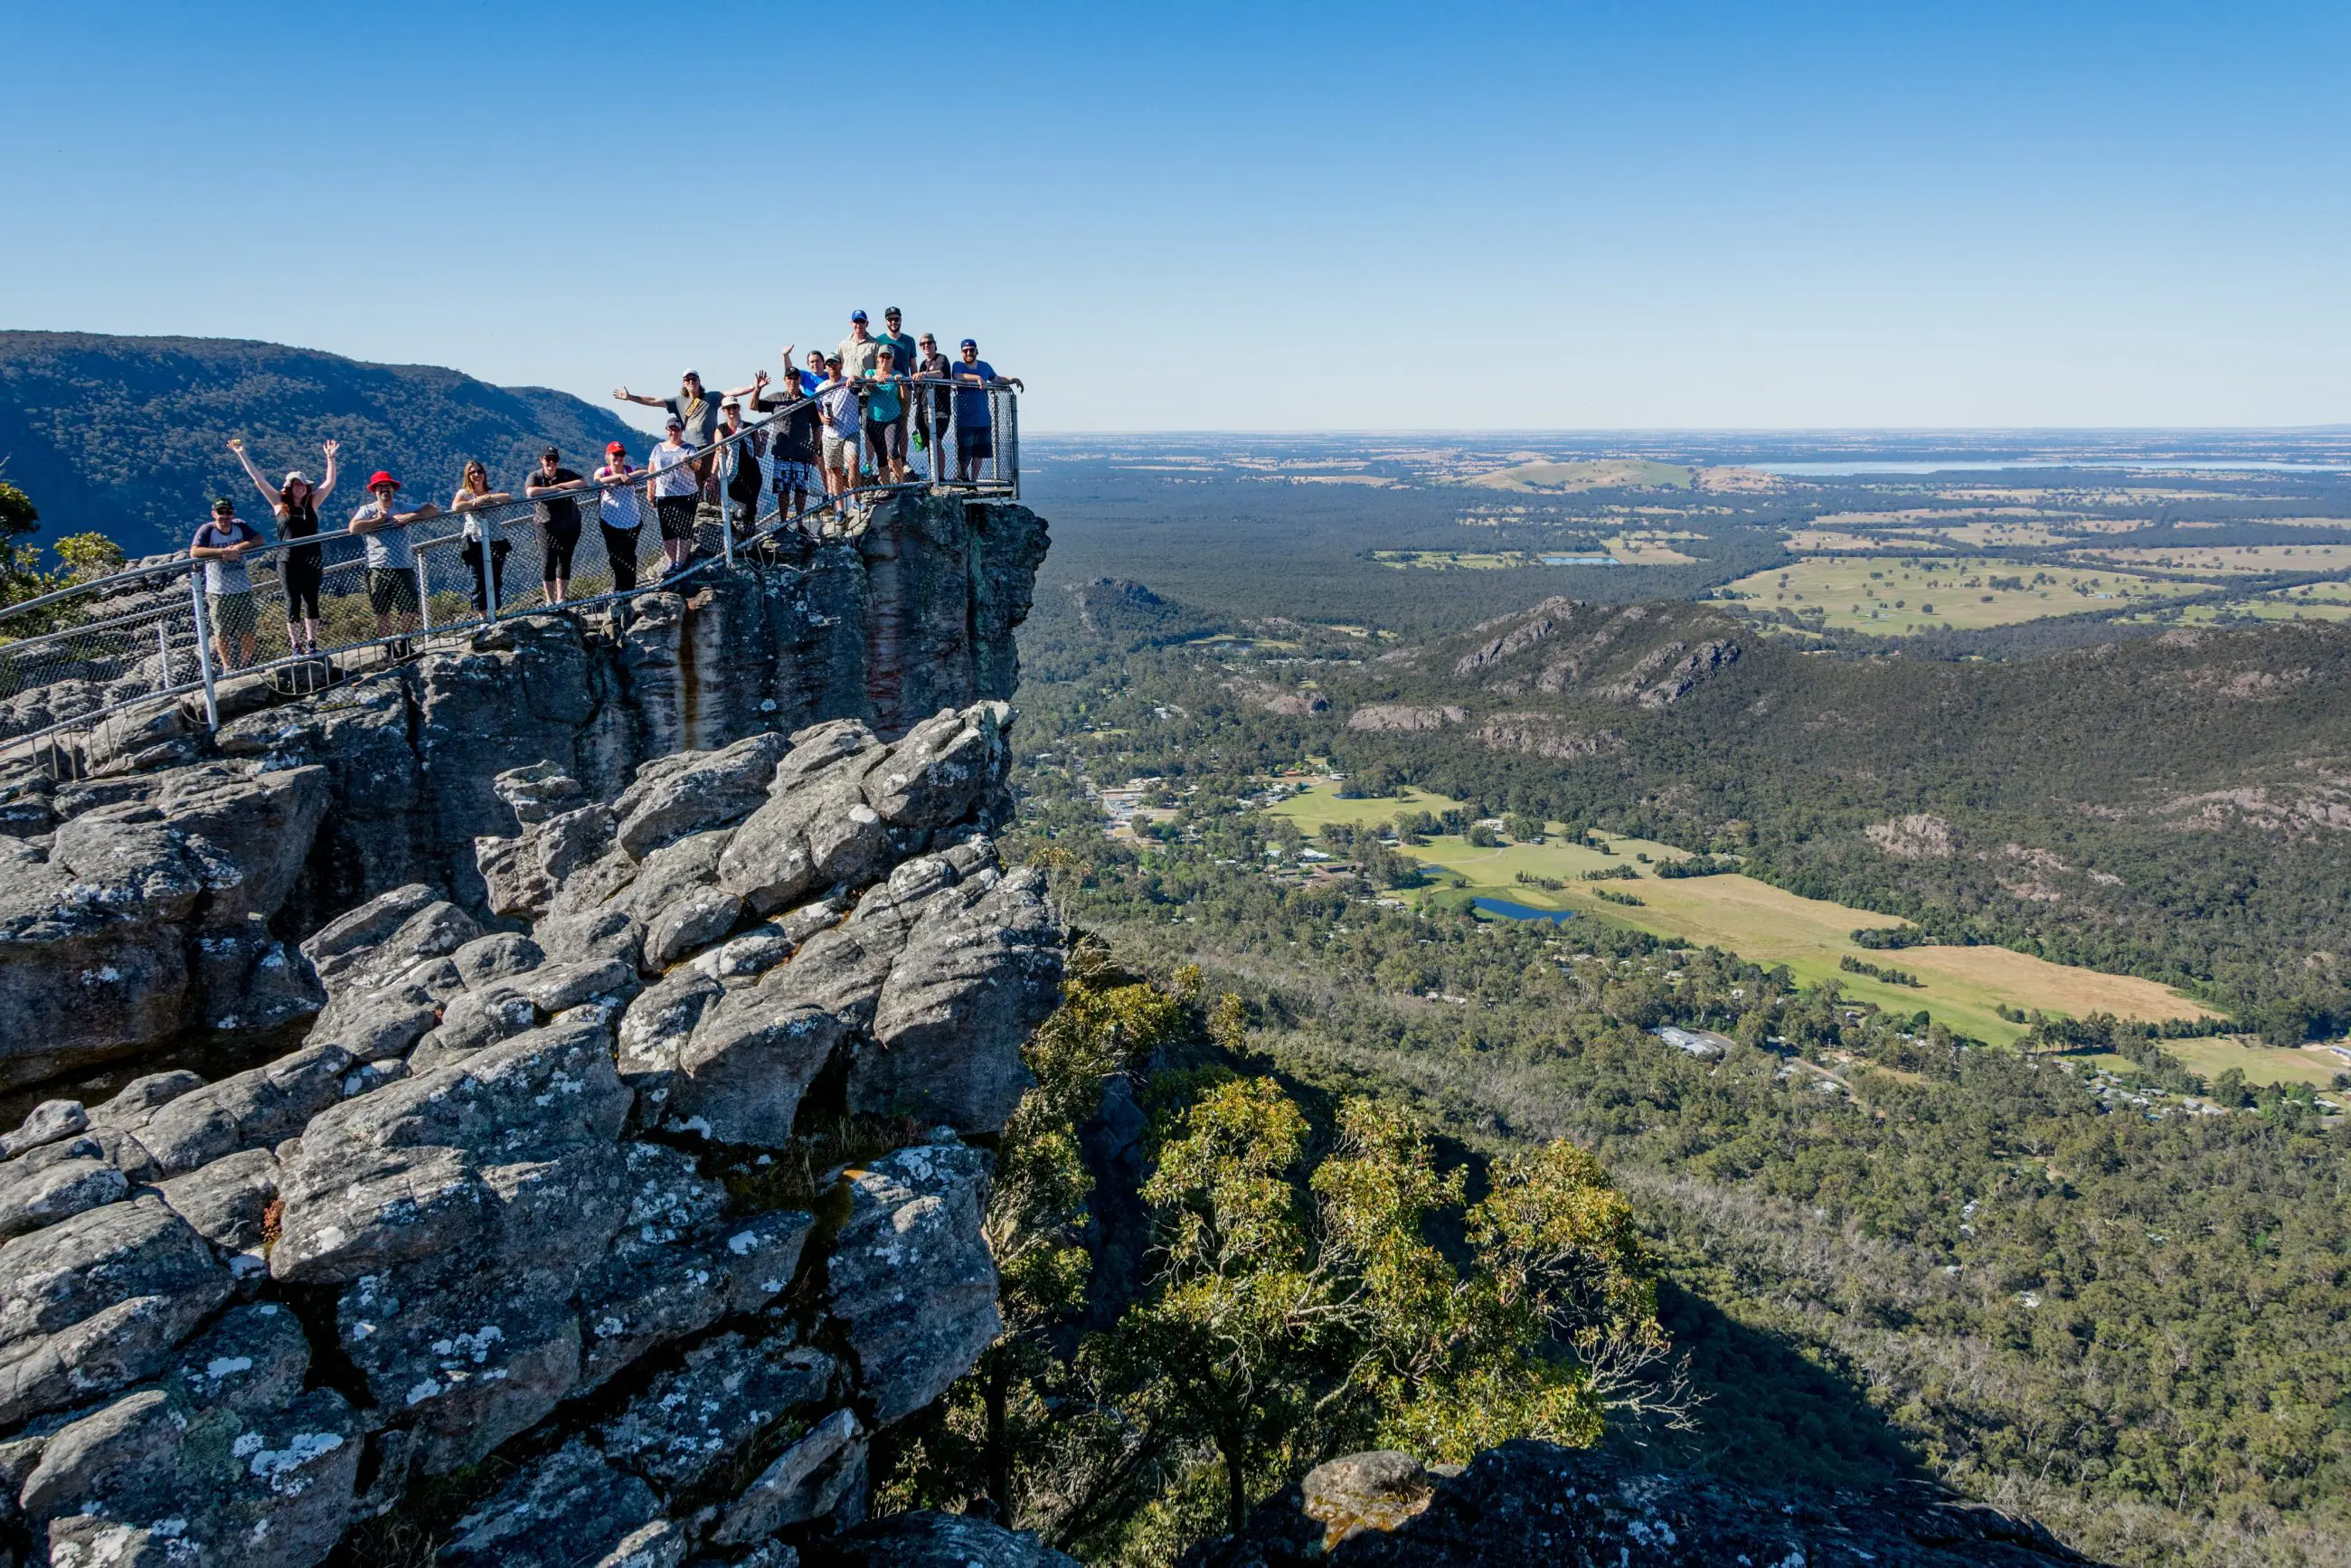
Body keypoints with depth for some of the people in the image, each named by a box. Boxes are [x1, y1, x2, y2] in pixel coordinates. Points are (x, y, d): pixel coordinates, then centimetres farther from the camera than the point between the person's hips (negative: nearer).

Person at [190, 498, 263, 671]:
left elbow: (259, 540, -10)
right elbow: (194, 552, -26)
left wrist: (240, 546, -24)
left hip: (244, 590, 3)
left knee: (247, 631, 12)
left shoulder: (240, 526, 0)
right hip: (218, 593, -3)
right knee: (222, 633, 10)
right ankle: (227, 666, 27)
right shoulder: (207, 530, -12)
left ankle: (246, 665, 31)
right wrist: (223, 551, -33)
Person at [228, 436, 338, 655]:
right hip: (288, 562, -1)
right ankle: (295, 645, 11)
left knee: (311, 602, 7)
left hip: (312, 561, 1)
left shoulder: (312, 502, 4)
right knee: (293, 604, 4)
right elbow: (257, 478, 1)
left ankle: (311, 643, 17)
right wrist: (242, 454, 1)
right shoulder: (279, 504, 1)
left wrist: (330, 458, -5)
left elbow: (330, 482, 0)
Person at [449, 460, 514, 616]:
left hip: (495, 542, 2)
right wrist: (478, 502, -10)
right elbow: (455, 507, -15)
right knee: (479, 581, -6)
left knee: (496, 581, 0)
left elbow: (509, 498, -11)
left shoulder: (494, 492, 12)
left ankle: (492, 614, 8)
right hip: (475, 543, -2)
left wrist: (486, 498, -16)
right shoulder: (464, 493, 7)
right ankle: (483, 617, -2)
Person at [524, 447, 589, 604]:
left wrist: (561, 485, -20)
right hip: (547, 526, -2)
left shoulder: (566, 474, -2)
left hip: (570, 526, 2)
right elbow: (530, 492, -28)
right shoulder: (535, 476, -7)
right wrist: (554, 489, -22)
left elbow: (584, 483, -17)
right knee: (548, 562, -4)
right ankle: (550, 600, 9)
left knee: (565, 561, 7)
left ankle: (560, 599, 17)